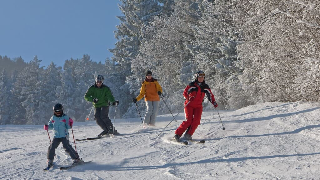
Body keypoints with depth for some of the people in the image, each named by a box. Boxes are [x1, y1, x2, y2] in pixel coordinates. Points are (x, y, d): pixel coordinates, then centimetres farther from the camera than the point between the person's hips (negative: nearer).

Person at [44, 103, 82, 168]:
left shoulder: (65, 117, -4)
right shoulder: (53, 118, 6)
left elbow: (68, 127, -5)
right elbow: (51, 125, 17)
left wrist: (70, 124, -25)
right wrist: (47, 127, -3)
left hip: (64, 136, -4)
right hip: (56, 136, 4)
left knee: (67, 147, -14)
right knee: (51, 147, -3)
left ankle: (76, 159, -7)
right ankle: (50, 161, 15)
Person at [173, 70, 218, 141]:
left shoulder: (205, 87, 7)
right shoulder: (192, 85, -5)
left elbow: (210, 95, 16)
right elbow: (185, 93, -1)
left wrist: (214, 102, 2)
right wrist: (189, 98, -19)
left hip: (198, 106, 4)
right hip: (189, 105, -4)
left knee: (196, 121, -15)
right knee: (188, 121, -15)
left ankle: (188, 135, -7)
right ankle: (177, 134, -8)